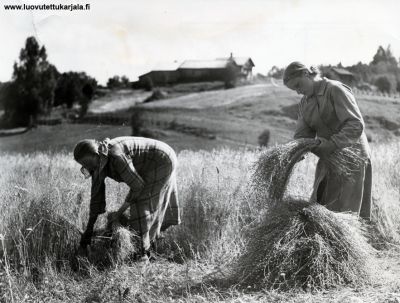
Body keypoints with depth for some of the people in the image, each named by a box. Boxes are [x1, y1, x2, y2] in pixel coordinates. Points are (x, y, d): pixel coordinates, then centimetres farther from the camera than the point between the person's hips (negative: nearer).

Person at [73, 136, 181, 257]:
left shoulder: (116, 157, -34)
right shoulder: (97, 163, -9)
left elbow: (137, 184, -25)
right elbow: (96, 195, -4)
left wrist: (120, 211, -16)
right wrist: (89, 229, -2)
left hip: (163, 160, -8)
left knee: (141, 202, -11)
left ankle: (143, 251, -7)